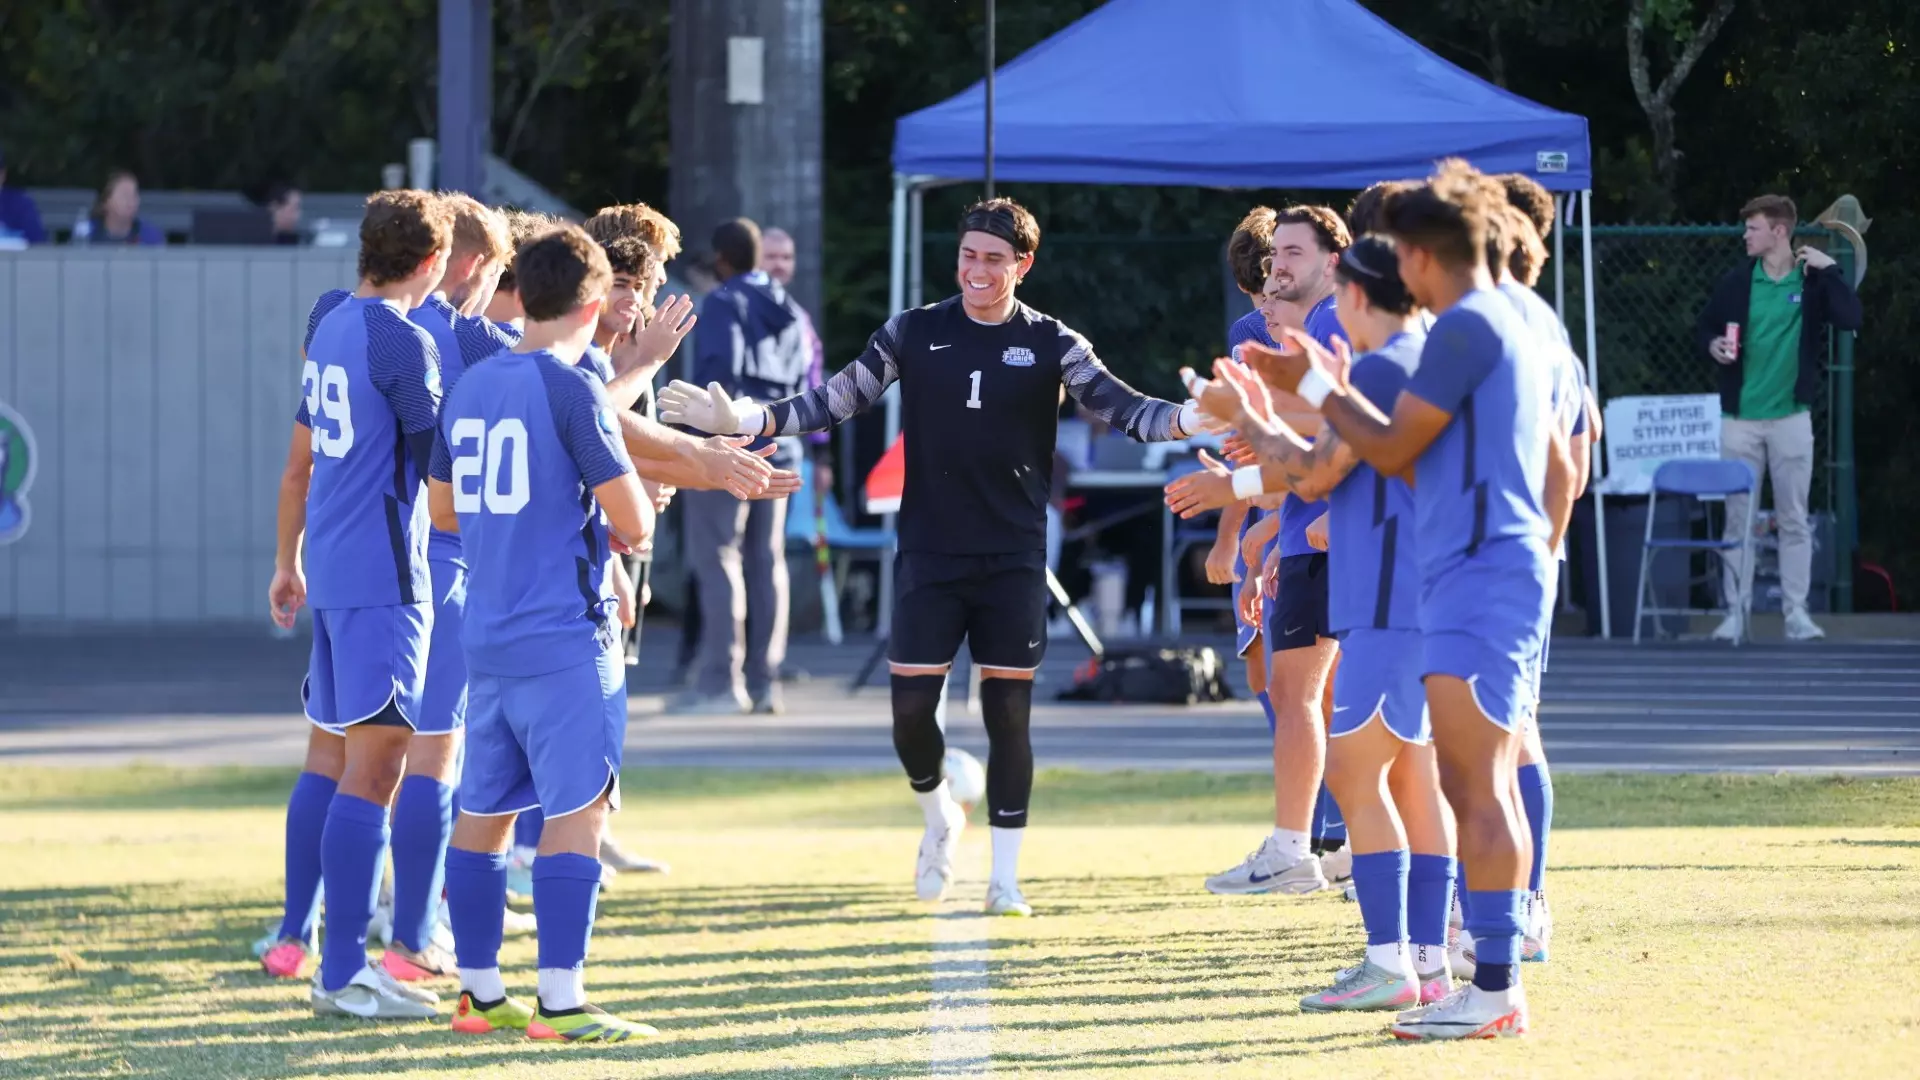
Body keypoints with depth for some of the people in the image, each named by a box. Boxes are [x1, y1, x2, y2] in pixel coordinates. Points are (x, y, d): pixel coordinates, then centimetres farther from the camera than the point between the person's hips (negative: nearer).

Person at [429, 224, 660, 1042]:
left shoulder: (470, 387, 9)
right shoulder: (572, 391, -12)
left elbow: (443, 509, 20)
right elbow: (633, 522, -13)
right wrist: (617, 533, 8)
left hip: (487, 636, 7)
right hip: (565, 637, -7)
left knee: (483, 811, 12)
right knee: (577, 812, -5)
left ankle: (480, 992, 17)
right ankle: (560, 1001, -9)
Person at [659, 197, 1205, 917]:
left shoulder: (1051, 345, 0)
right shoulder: (914, 333, 3)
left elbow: (1121, 407, -8)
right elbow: (833, 403, 3)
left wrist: (1192, 420, -27)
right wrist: (742, 421, -8)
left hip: (1014, 560, -1)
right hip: (929, 554, 1)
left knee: (1009, 713, -1)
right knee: (910, 707, -5)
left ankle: (1004, 877, 8)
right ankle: (938, 817, 26)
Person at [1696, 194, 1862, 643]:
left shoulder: (1813, 281, -2)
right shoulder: (1736, 283, 3)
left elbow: (1851, 319, -16)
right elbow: (1702, 328, 14)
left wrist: (1828, 270, -18)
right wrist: (1712, 346, -7)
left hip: (1791, 416, -2)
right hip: (1741, 417, 2)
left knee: (1794, 520, 1)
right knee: (1738, 519, 4)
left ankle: (1796, 613, 5)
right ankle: (1736, 612, 9)